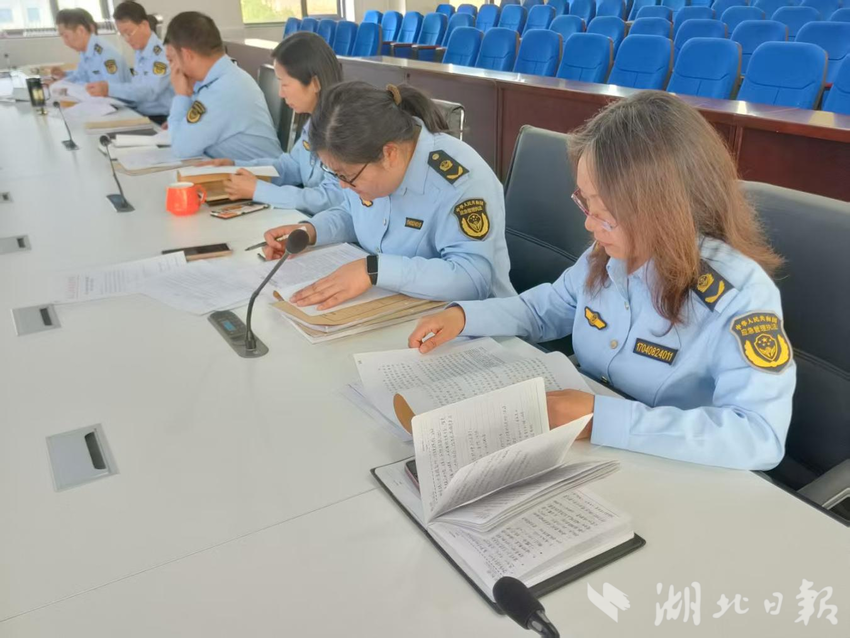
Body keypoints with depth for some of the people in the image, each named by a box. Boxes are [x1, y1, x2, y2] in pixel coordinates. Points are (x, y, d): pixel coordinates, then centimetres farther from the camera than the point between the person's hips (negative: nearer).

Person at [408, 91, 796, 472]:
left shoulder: (740, 294, -22)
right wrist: (463, 316, -3)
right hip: (584, 450, 5)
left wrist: (601, 417, -35)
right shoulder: (608, 255, -5)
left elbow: (761, 435, -30)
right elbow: (548, 307, 12)